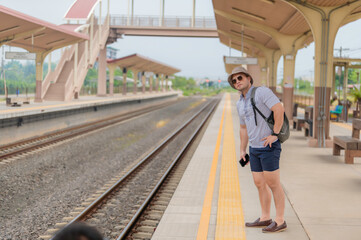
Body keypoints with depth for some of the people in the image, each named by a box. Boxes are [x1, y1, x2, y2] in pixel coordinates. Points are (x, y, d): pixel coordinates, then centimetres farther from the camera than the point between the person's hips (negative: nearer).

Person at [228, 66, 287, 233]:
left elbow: (279, 109, -24)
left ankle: (280, 221, 5)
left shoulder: (262, 92, -13)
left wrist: (275, 134, -23)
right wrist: (242, 150, 22)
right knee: (259, 183, 12)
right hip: (255, 148, 8)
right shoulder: (240, 103, 13)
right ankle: (265, 218, 22)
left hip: (269, 146, -8)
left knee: (273, 184, -3)